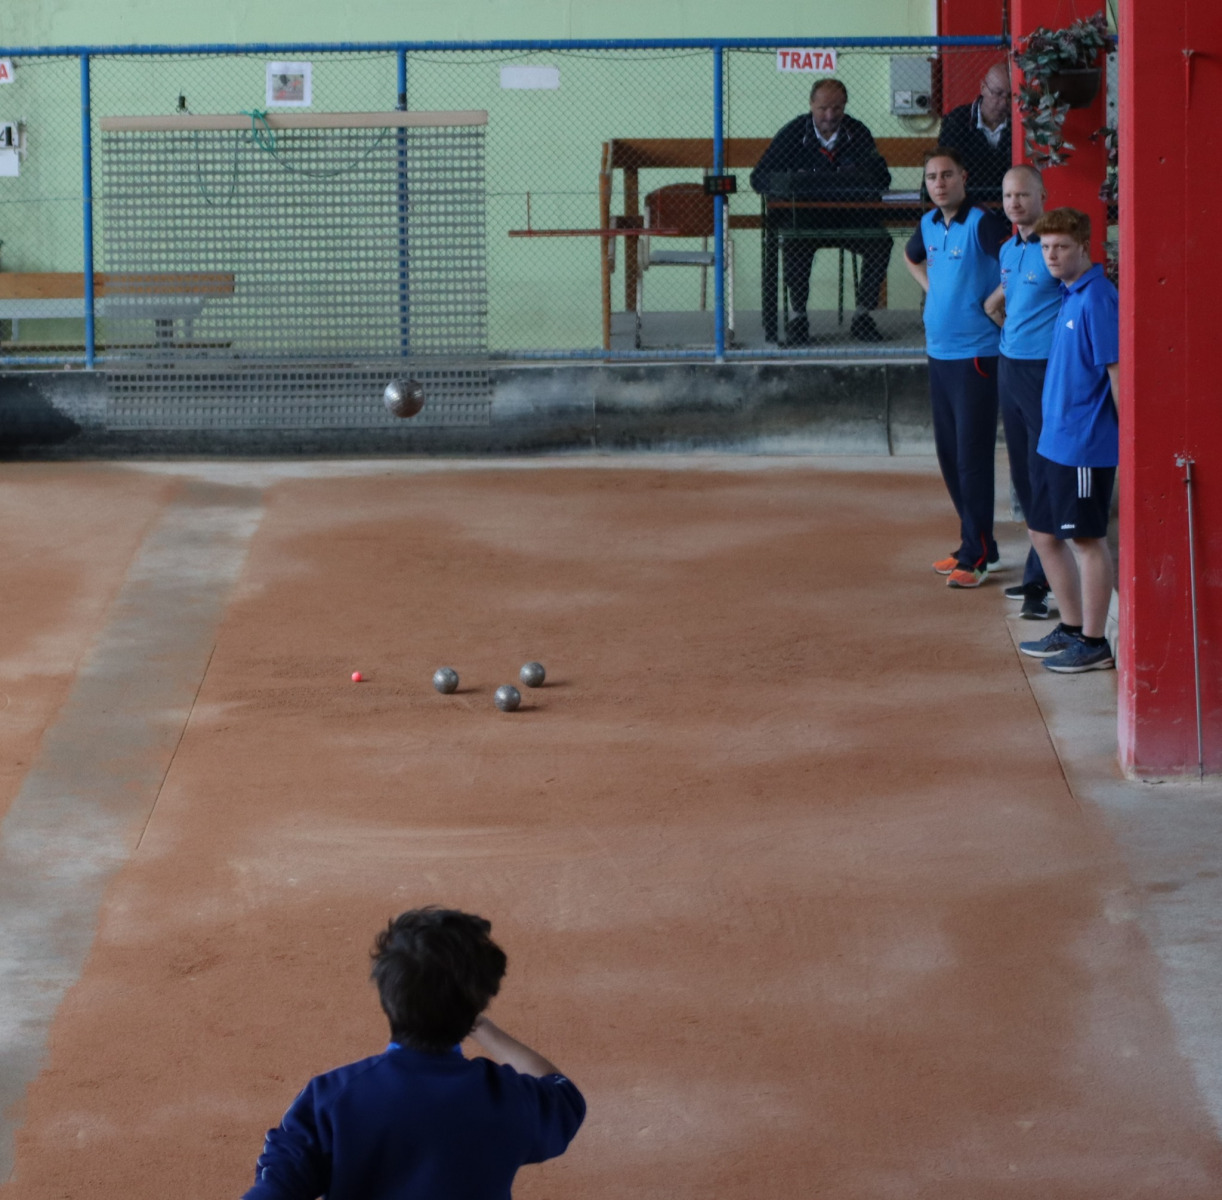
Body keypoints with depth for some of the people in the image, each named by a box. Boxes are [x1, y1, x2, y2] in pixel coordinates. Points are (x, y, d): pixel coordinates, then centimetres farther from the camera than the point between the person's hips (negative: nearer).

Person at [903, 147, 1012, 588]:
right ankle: (977, 545, 23)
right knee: (948, 455, 13)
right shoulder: (929, 224, 10)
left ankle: (975, 556, -3)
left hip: (975, 356, -8)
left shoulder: (983, 224, -14)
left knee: (972, 456, -7)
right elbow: (912, 257, 32)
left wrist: (993, 302, -14)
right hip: (939, 353, 8)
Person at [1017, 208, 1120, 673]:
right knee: (1043, 532, 16)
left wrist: (1129, 437, -18)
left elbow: (1116, 369, -18)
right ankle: (1072, 629, 28)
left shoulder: (1097, 298, -16)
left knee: (1087, 539, -2)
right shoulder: (1068, 295, 12)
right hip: (1054, 440, 10)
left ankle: (1093, 644, 6)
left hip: (1086, 445, -10)